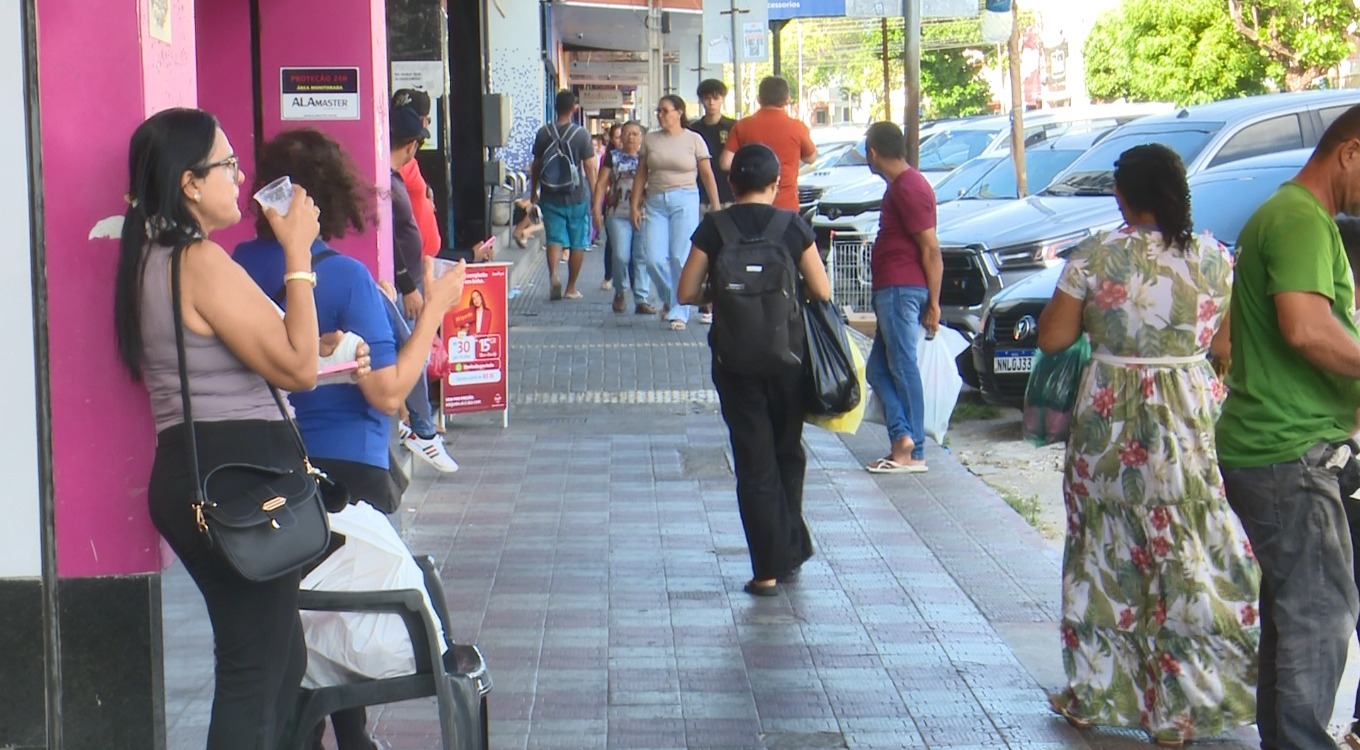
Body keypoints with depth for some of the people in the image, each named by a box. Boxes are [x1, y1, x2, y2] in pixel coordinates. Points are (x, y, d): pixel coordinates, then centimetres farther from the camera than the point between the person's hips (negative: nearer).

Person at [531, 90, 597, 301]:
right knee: (578, 243, 9)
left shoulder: (543, 133, 1)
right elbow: (590, 168, -6)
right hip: (577, 196, -2)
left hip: (550, 196, 2)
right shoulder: (581, 134, -7)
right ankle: (571, 288, 13)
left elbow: (536, 166, 8)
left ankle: (553, 276, -24)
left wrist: (533, 192, 21)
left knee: (555, 238, 2)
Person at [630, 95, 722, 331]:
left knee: (681, 258, -8)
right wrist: (634, 204, 8)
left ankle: (679, 312, -2)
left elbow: (707, 175, 2)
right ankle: (669, 299, 21)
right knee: (655, 259, -6)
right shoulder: (650, 139, 10)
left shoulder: (694, 140, 2)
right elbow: (641, 174, 13)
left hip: (684, 200, -3)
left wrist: (716, 207, -3)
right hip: (656, 202, 3)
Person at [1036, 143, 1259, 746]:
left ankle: (1097, 694, 18)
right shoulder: (1214, 259, -2)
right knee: (1194, 562, 7)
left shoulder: (1097, 256, -8)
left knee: (1110, 556, 10)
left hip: (1112, 422, -1)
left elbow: (1051, 339, -4)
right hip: (1194, 421, 1)